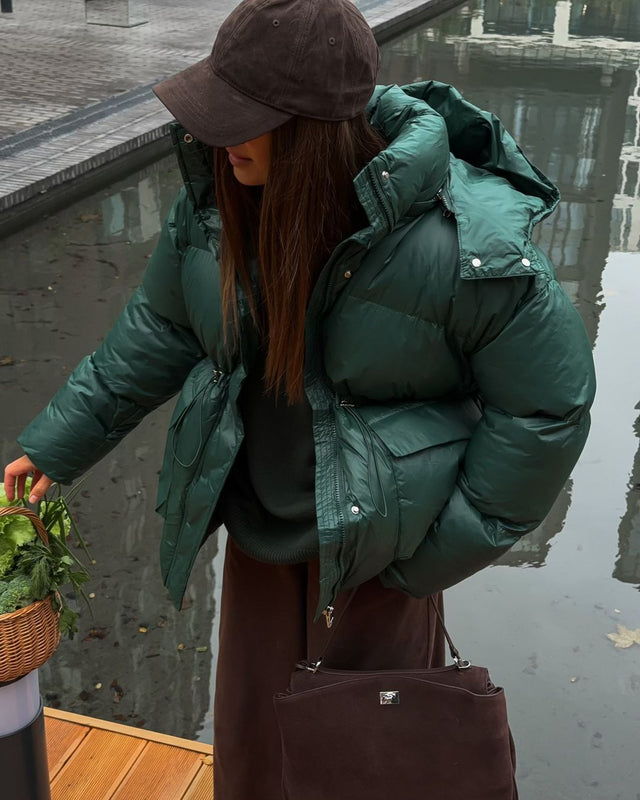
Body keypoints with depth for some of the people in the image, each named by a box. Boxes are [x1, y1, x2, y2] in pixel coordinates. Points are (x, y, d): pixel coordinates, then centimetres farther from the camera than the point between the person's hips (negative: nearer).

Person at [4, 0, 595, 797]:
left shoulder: (464, 242, -28)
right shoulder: (220, 192, -11)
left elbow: (546, 403, -17)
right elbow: (160, 329, 3)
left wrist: (450, 545, -11)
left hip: (379, 543, -4)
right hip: (259, 518, 5)